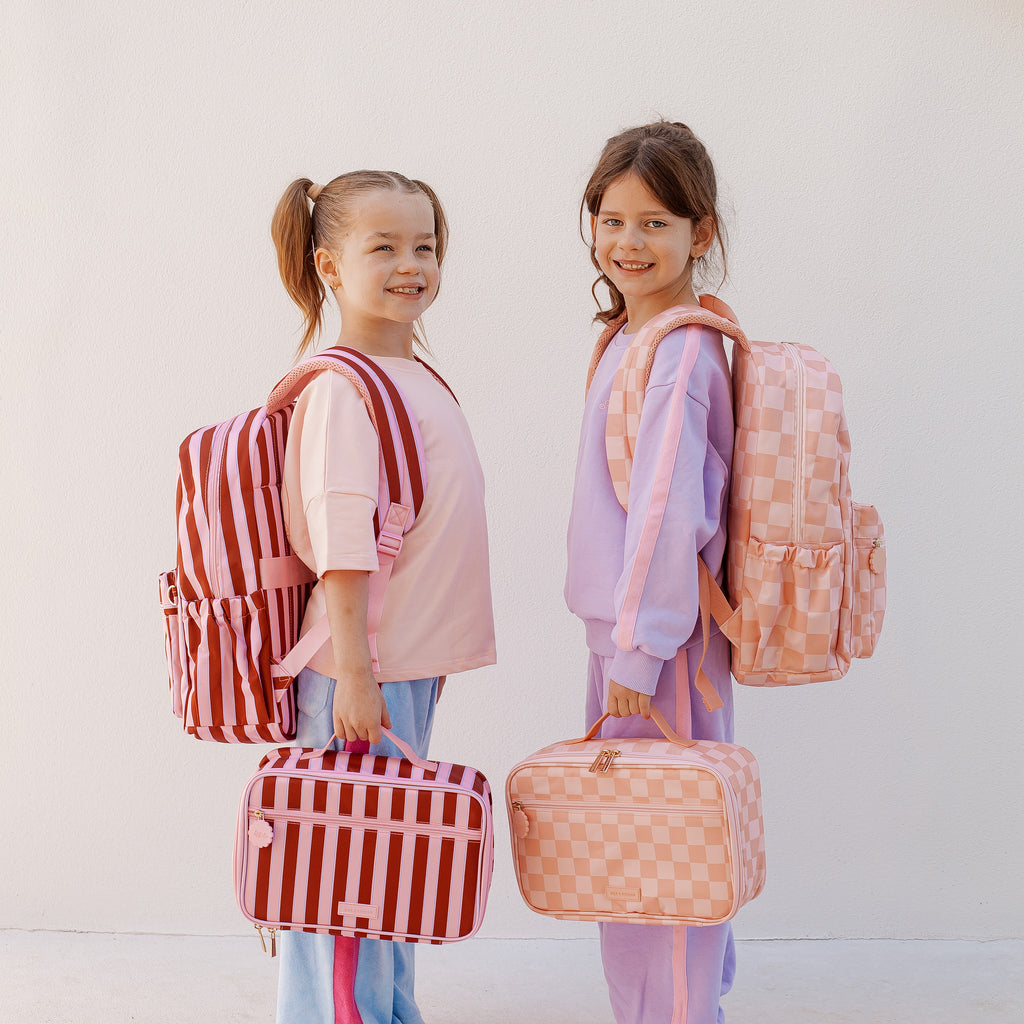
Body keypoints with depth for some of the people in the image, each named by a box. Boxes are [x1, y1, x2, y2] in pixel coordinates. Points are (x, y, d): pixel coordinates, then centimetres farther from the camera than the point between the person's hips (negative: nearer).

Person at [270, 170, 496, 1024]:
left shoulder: (420, 377, 11)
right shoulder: (341, 389, -16)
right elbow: (339, 543, -21)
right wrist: (354, 672, -22)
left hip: (414, 662, 9)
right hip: (362, 666, -9)